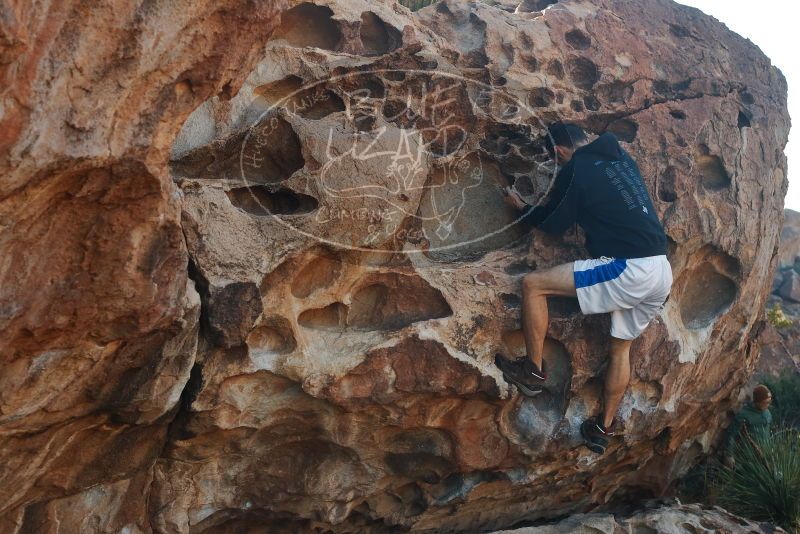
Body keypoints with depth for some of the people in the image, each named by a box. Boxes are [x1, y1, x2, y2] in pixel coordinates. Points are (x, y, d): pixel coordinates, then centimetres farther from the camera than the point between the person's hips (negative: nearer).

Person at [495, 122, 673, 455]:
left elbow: (553, 223, 7)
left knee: (533, 284, -3)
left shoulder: (574, 170, -4)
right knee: (621, 347, 23)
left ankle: (533, 371, 7)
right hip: (663, 272, 9)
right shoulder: (622, 158, 17)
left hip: (628, 269, -8)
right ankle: (604, 428, 32)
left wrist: (521, 207, 24)